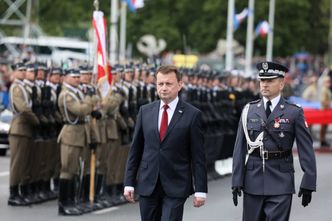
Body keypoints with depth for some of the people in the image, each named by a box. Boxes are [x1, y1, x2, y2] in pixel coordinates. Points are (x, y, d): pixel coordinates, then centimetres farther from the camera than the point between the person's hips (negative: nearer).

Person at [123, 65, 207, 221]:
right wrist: (129, 182, 5)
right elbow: (135, 149, 10)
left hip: (175, 188, -4)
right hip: (147, 185, 4)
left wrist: (200, 190, -6)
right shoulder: (145, 111, 8)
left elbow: (198, 155, -3)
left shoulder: (192, 115, -3)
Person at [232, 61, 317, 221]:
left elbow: (306, 150, -3)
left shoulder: (294, 112, -2)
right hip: (253, 180, 3)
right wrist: (236, 181, 1)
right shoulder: (249, 110, 7)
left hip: (280, 182, -3)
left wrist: (308, 183, -8)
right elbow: (239, 148, 6)